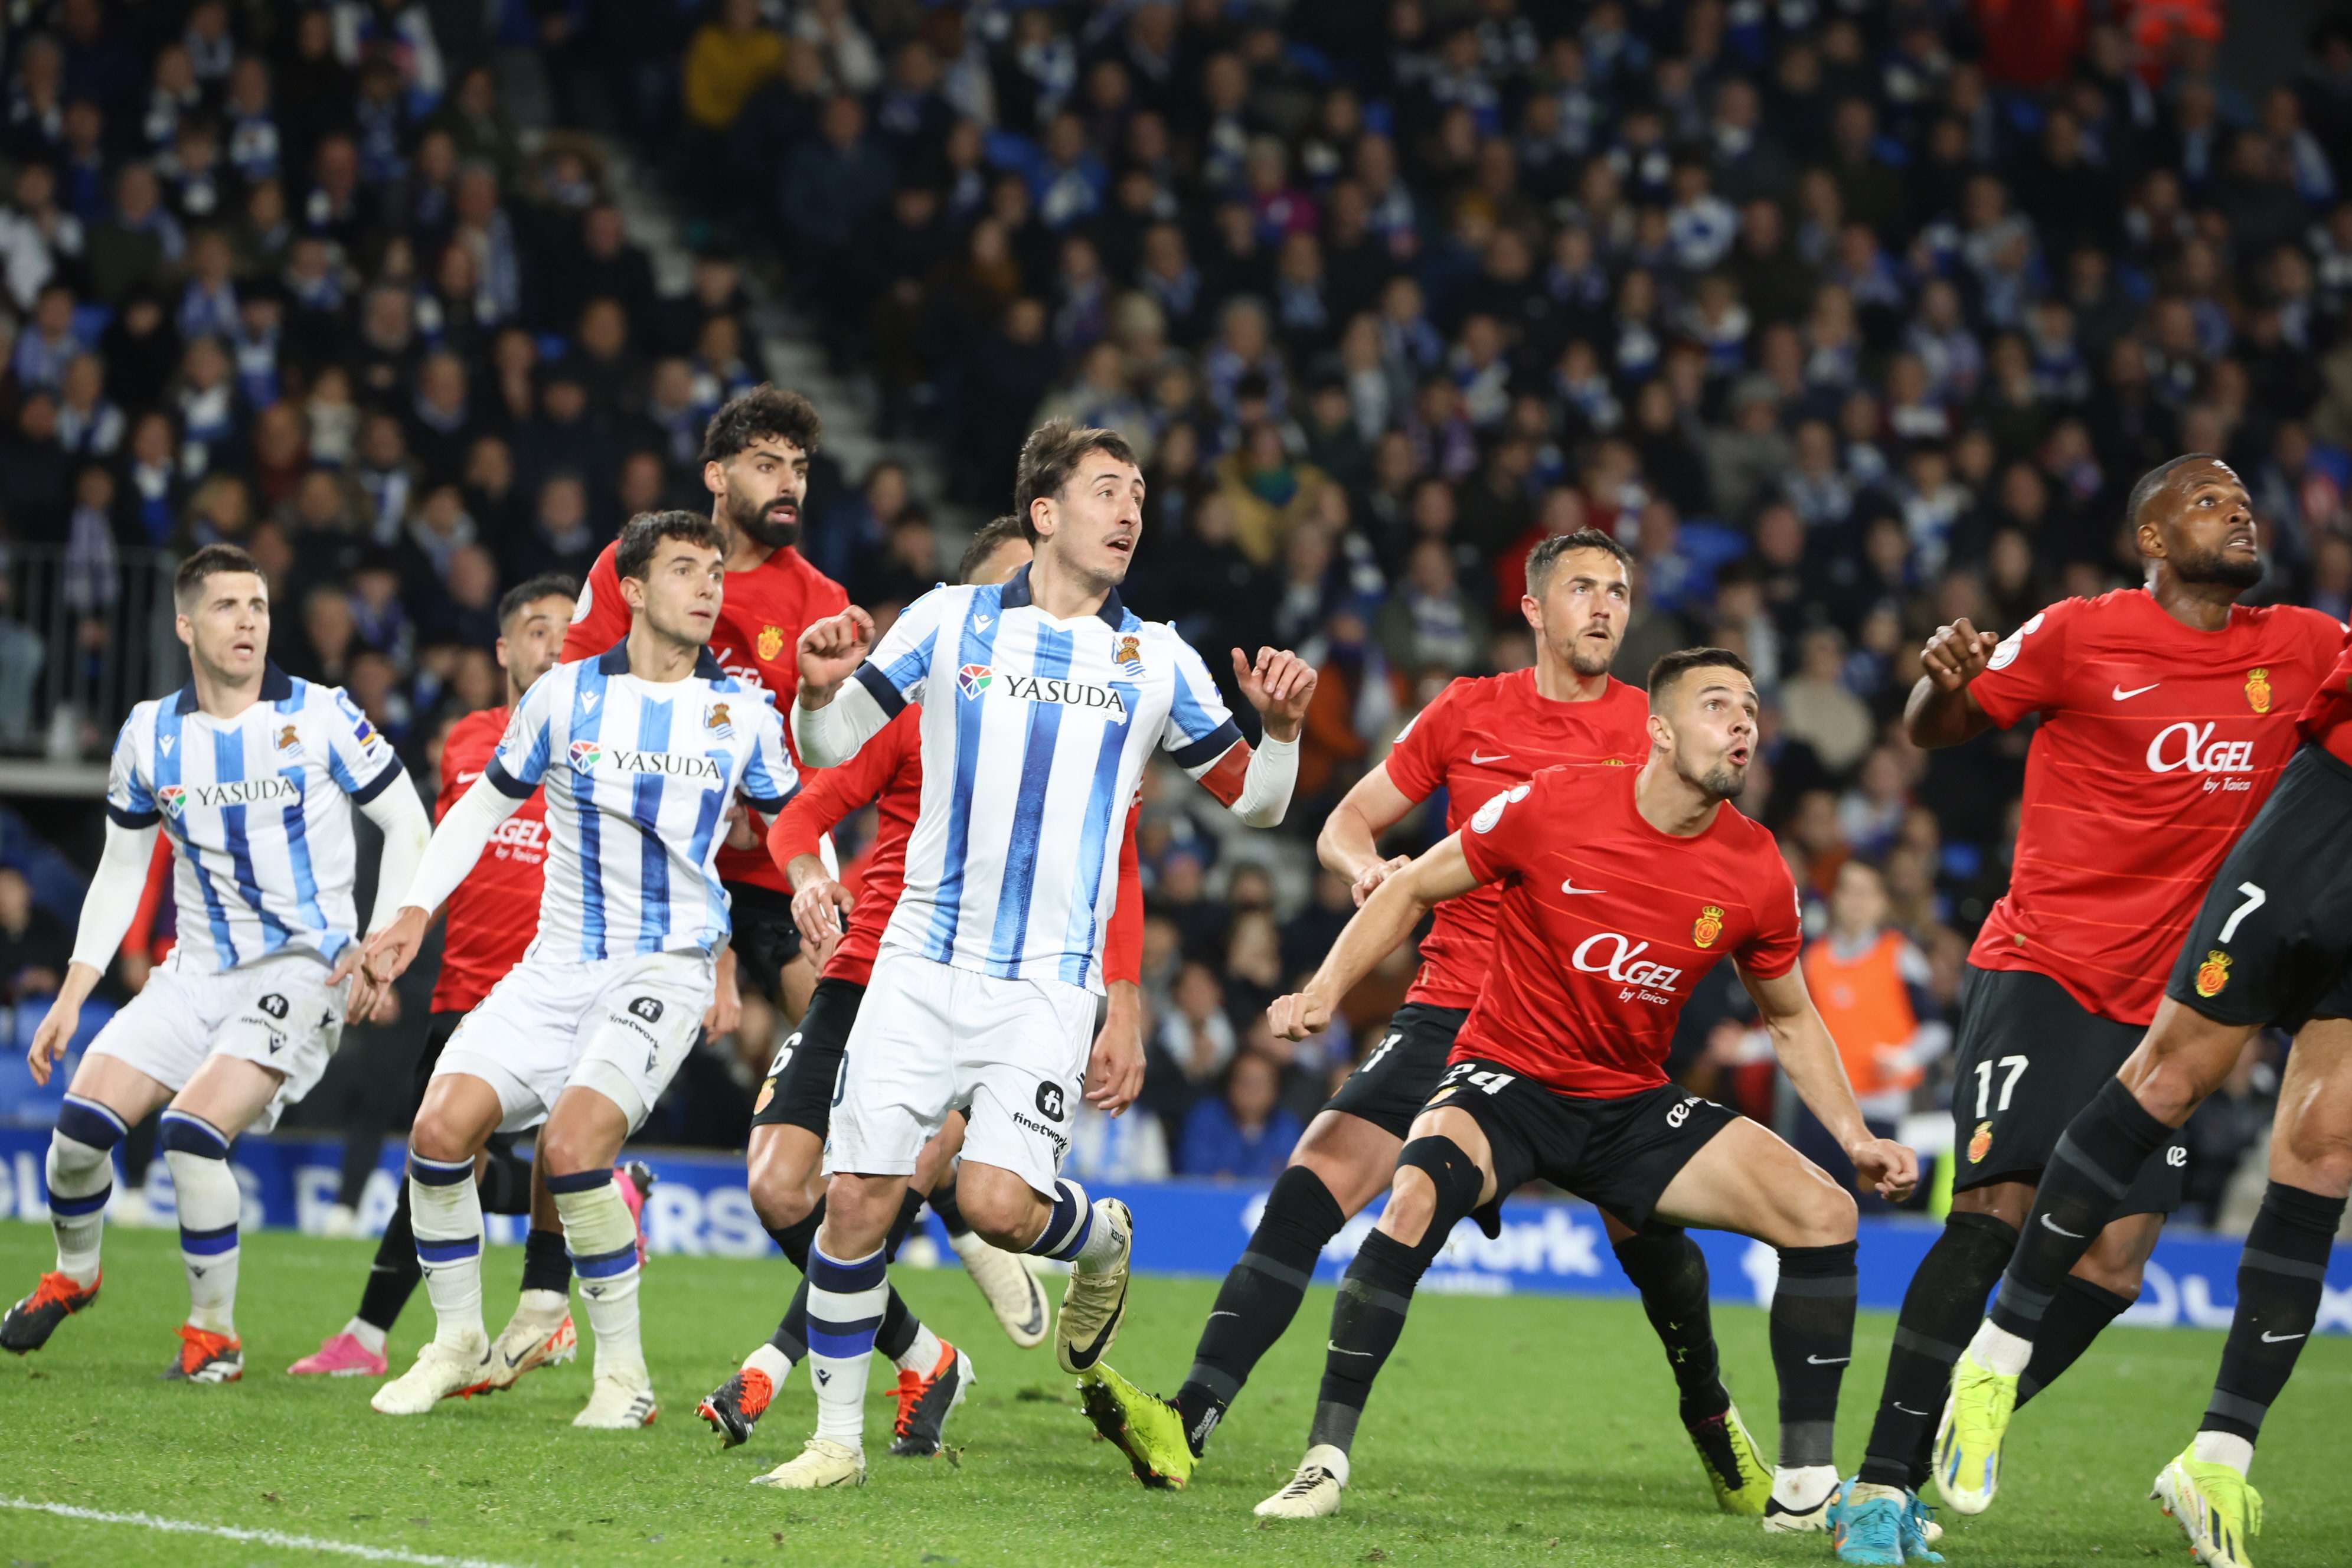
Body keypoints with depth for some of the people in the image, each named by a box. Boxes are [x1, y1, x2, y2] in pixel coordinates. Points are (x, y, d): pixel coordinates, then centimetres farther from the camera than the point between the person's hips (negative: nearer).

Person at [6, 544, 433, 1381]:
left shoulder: (320, 716, -6)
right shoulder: (149, 735, 5)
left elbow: (408, 825, 0)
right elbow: (121, 872, 14)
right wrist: (71, 997, 8)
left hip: (304, 967, -4)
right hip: (199, 969, 4)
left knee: (193, 1131, -23)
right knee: (83, 1118, -9)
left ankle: (215, 1335, -6)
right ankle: (73, 1274, 21)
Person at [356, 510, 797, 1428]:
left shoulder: (743, 713, 2)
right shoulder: (566, 694, 2)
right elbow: (486, 802, 13)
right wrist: (416, 910, 4)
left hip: (669, 967, -3)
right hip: (558, 965, 3)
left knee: (574, 1140, -26)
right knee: (442, 1127, -13)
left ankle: (624, 1371, -12)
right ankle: (457, 1342, 8)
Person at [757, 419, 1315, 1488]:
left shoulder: (1158, 660, 7)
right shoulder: (950, 620, 6)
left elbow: (1251, 801, 14)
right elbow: (828, 748, 11)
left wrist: (1281, 730, -6)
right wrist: (819, 689, -11)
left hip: (1050, 984, -1)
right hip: (922, 963, 1)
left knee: (997, 1202, -17)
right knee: (858, 1198, -6)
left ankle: (1097, 1239, 18)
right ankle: (838, 1437, 9)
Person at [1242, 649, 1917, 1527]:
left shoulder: (1757, 873, -4)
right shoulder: (1553, 808, -14)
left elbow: (1789, 1019, 12)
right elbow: (1412, 891, -1)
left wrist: (1855, 1138, 3)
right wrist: (1324, 992, -11)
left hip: (1633, 1107, 4)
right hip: (1507, 1080, -4)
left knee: (1824, 1213, -12)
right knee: (1417, 1196, -35)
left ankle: (1805, 1485, -1)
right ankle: (1325, 1462, -25)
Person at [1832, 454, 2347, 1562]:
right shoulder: (2080, 635, -3)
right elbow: (1937, 732, 4)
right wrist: (1944, 679, -19)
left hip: (2167, 1002, 5)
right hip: (2041, 969, -5)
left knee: (2111, 1263, -5)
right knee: (2000, 1210, -18)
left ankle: (1955, 1437, 11)